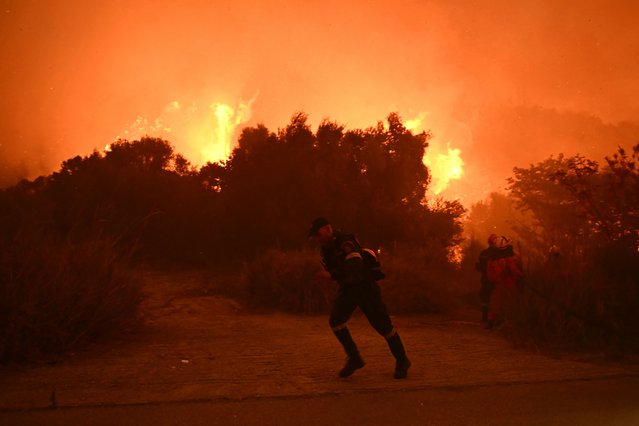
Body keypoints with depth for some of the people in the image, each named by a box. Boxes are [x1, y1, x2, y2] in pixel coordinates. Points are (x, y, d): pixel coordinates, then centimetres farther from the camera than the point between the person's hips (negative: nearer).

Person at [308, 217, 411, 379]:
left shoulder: (345, 243, -25)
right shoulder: (327, 248, 2)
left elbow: (356, 267, -38)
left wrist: (331, 275, -40)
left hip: (366, 286, -7)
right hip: (348, 288, 7)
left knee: (382, 324, -3)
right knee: (335, 320, -12)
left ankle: (402, 361, 15)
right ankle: (354, 358, 1)